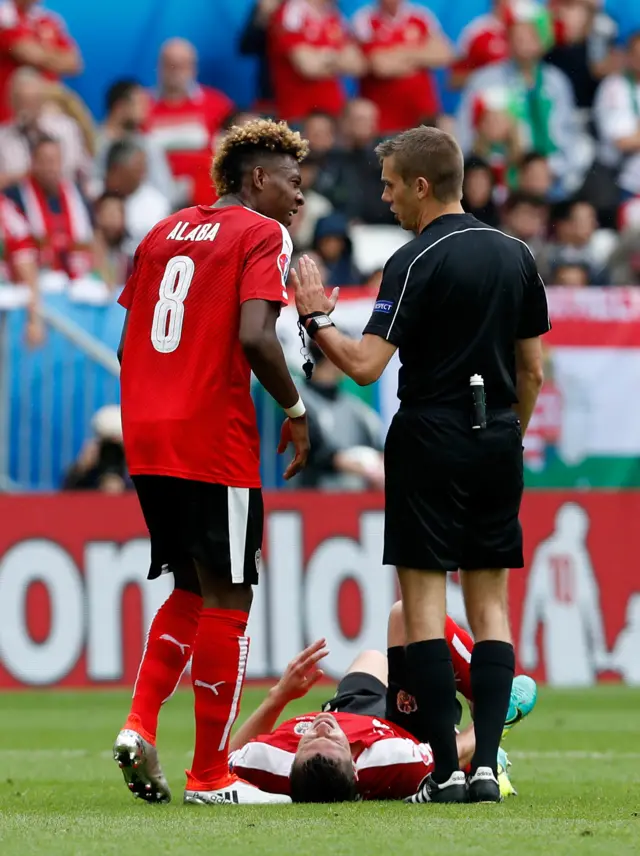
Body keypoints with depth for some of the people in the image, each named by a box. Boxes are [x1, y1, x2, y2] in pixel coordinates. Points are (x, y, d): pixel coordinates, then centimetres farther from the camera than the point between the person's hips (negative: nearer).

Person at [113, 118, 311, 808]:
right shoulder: (262, 235, -4)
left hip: (145, 438, 7)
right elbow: (254, 336, -18)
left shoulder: (163, 233, 17)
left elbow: (128, 343, 16)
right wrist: (295, 409, -5)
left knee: (191, 591, 20)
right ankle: (210, 775, 4)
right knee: (226, 600, 2)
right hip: (214, 442, -7)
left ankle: (139, 726, 2)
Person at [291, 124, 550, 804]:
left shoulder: (416, 262, -12)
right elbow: (532, 372, 12)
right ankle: (485, 766, -1)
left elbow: (366, 365, -18)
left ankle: (446, 771, -7)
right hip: (497, 443, 6)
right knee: (489, 602, 7)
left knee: (424, 600, -2)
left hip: (431, 440, -6)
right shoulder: (515, 256, 8)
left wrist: (317, 317, -4)